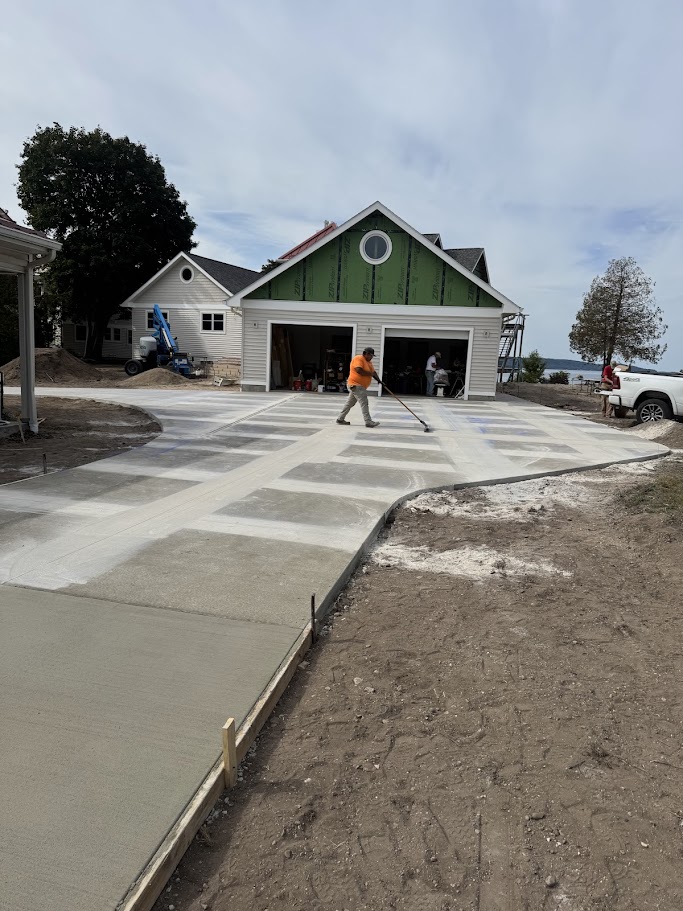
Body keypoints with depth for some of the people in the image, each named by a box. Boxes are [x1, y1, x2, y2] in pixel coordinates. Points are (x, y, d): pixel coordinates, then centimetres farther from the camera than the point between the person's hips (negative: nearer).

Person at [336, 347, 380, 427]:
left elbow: (373, 372, 16)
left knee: (349, 403, 14)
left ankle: (340, 419, 22)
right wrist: (370, 373, -17)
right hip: (356, 385, -10)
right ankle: (368, 422, -15)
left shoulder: (369, 362, 17)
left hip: (360, 386, 10)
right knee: (364, 403, -14)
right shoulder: (358, 358, -12)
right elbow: (359, 370, -26)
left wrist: (378, 380, -2)